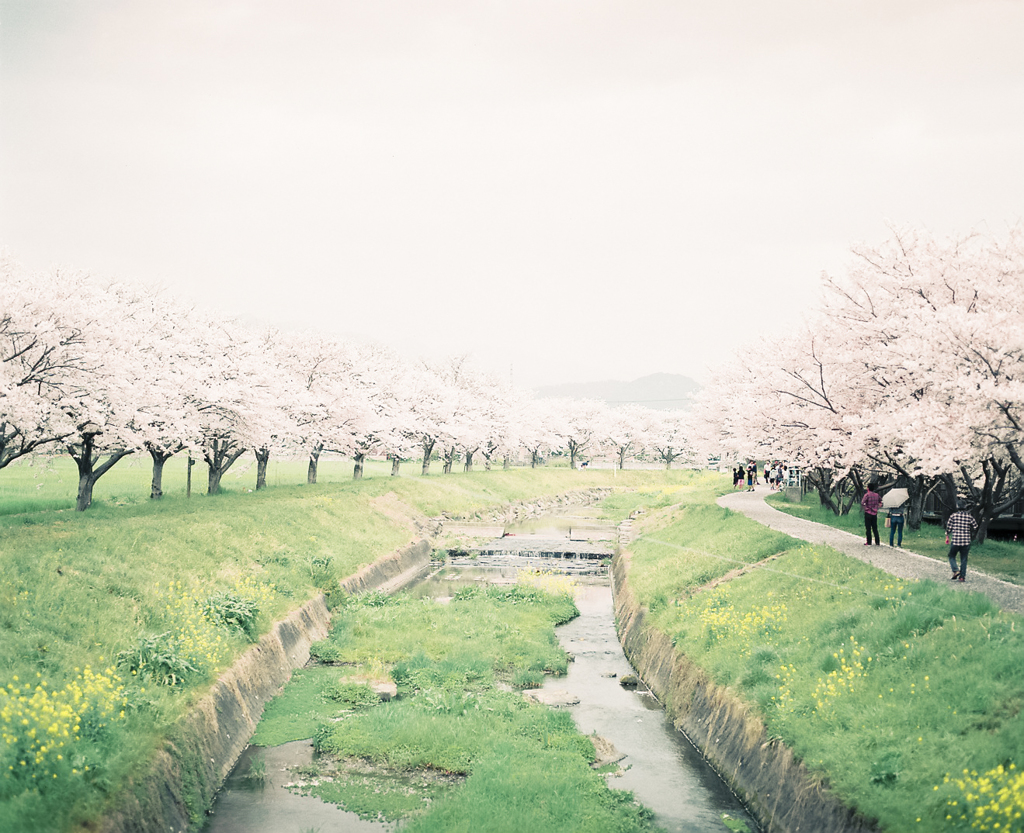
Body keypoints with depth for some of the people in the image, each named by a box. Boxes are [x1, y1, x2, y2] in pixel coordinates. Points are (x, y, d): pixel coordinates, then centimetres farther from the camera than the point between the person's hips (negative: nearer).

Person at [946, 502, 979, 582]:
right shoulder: (969, 516, 0)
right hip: (966, 541, 2)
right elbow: (975, 527, 3)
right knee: (964, 559, 10)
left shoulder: (953, 515, -3)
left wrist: (947, 536, 13)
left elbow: (948, 527, -1)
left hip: (955, 540, -1)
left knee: (952, 556, 14)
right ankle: (962, 576, 8)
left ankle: (955, 571, -6)